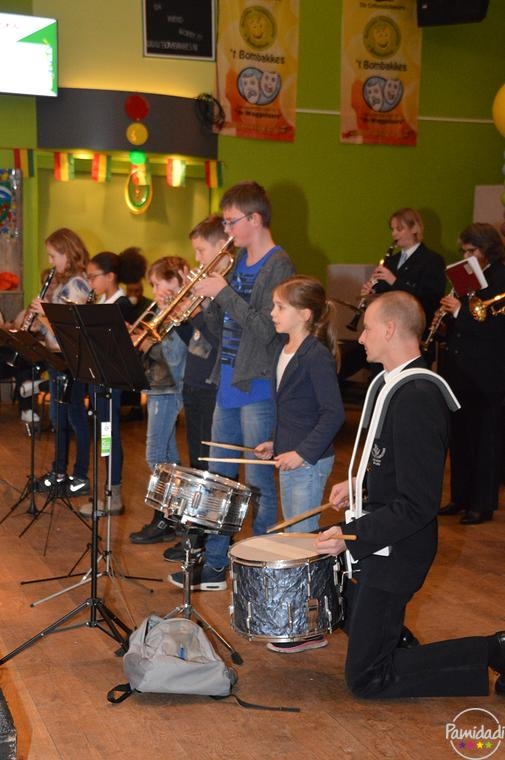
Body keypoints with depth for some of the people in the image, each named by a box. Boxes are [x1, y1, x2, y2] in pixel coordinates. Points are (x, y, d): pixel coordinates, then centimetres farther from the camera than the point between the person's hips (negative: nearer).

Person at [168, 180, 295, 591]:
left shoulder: (278, 265, -11)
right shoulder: (239, 262, 14)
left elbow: (265, 329, -21)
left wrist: (223, 292, -17)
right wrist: (207, 299, -2)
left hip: (257, 390, -9)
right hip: (229, 385, 9)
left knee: (258, 483, -1)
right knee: (218, 477, 14)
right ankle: (214, 564, 25)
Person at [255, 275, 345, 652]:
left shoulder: (317, 356, -18)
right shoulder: (285, 351, 10)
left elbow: (333, 414, -22)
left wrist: (303, 452, -24)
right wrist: (276, 443, 14)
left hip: (309, 461, -10)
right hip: (290, 456, 10)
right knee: (293, 535, 17)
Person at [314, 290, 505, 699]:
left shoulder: (418, 397, -26)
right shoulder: (395, 383, 5)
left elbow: (418, 505, -28)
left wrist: (353, 537, -27)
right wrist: (358, 484, 11)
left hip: (395, 550, -10)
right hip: (379, 539, 10)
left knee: (367, 680, -3)